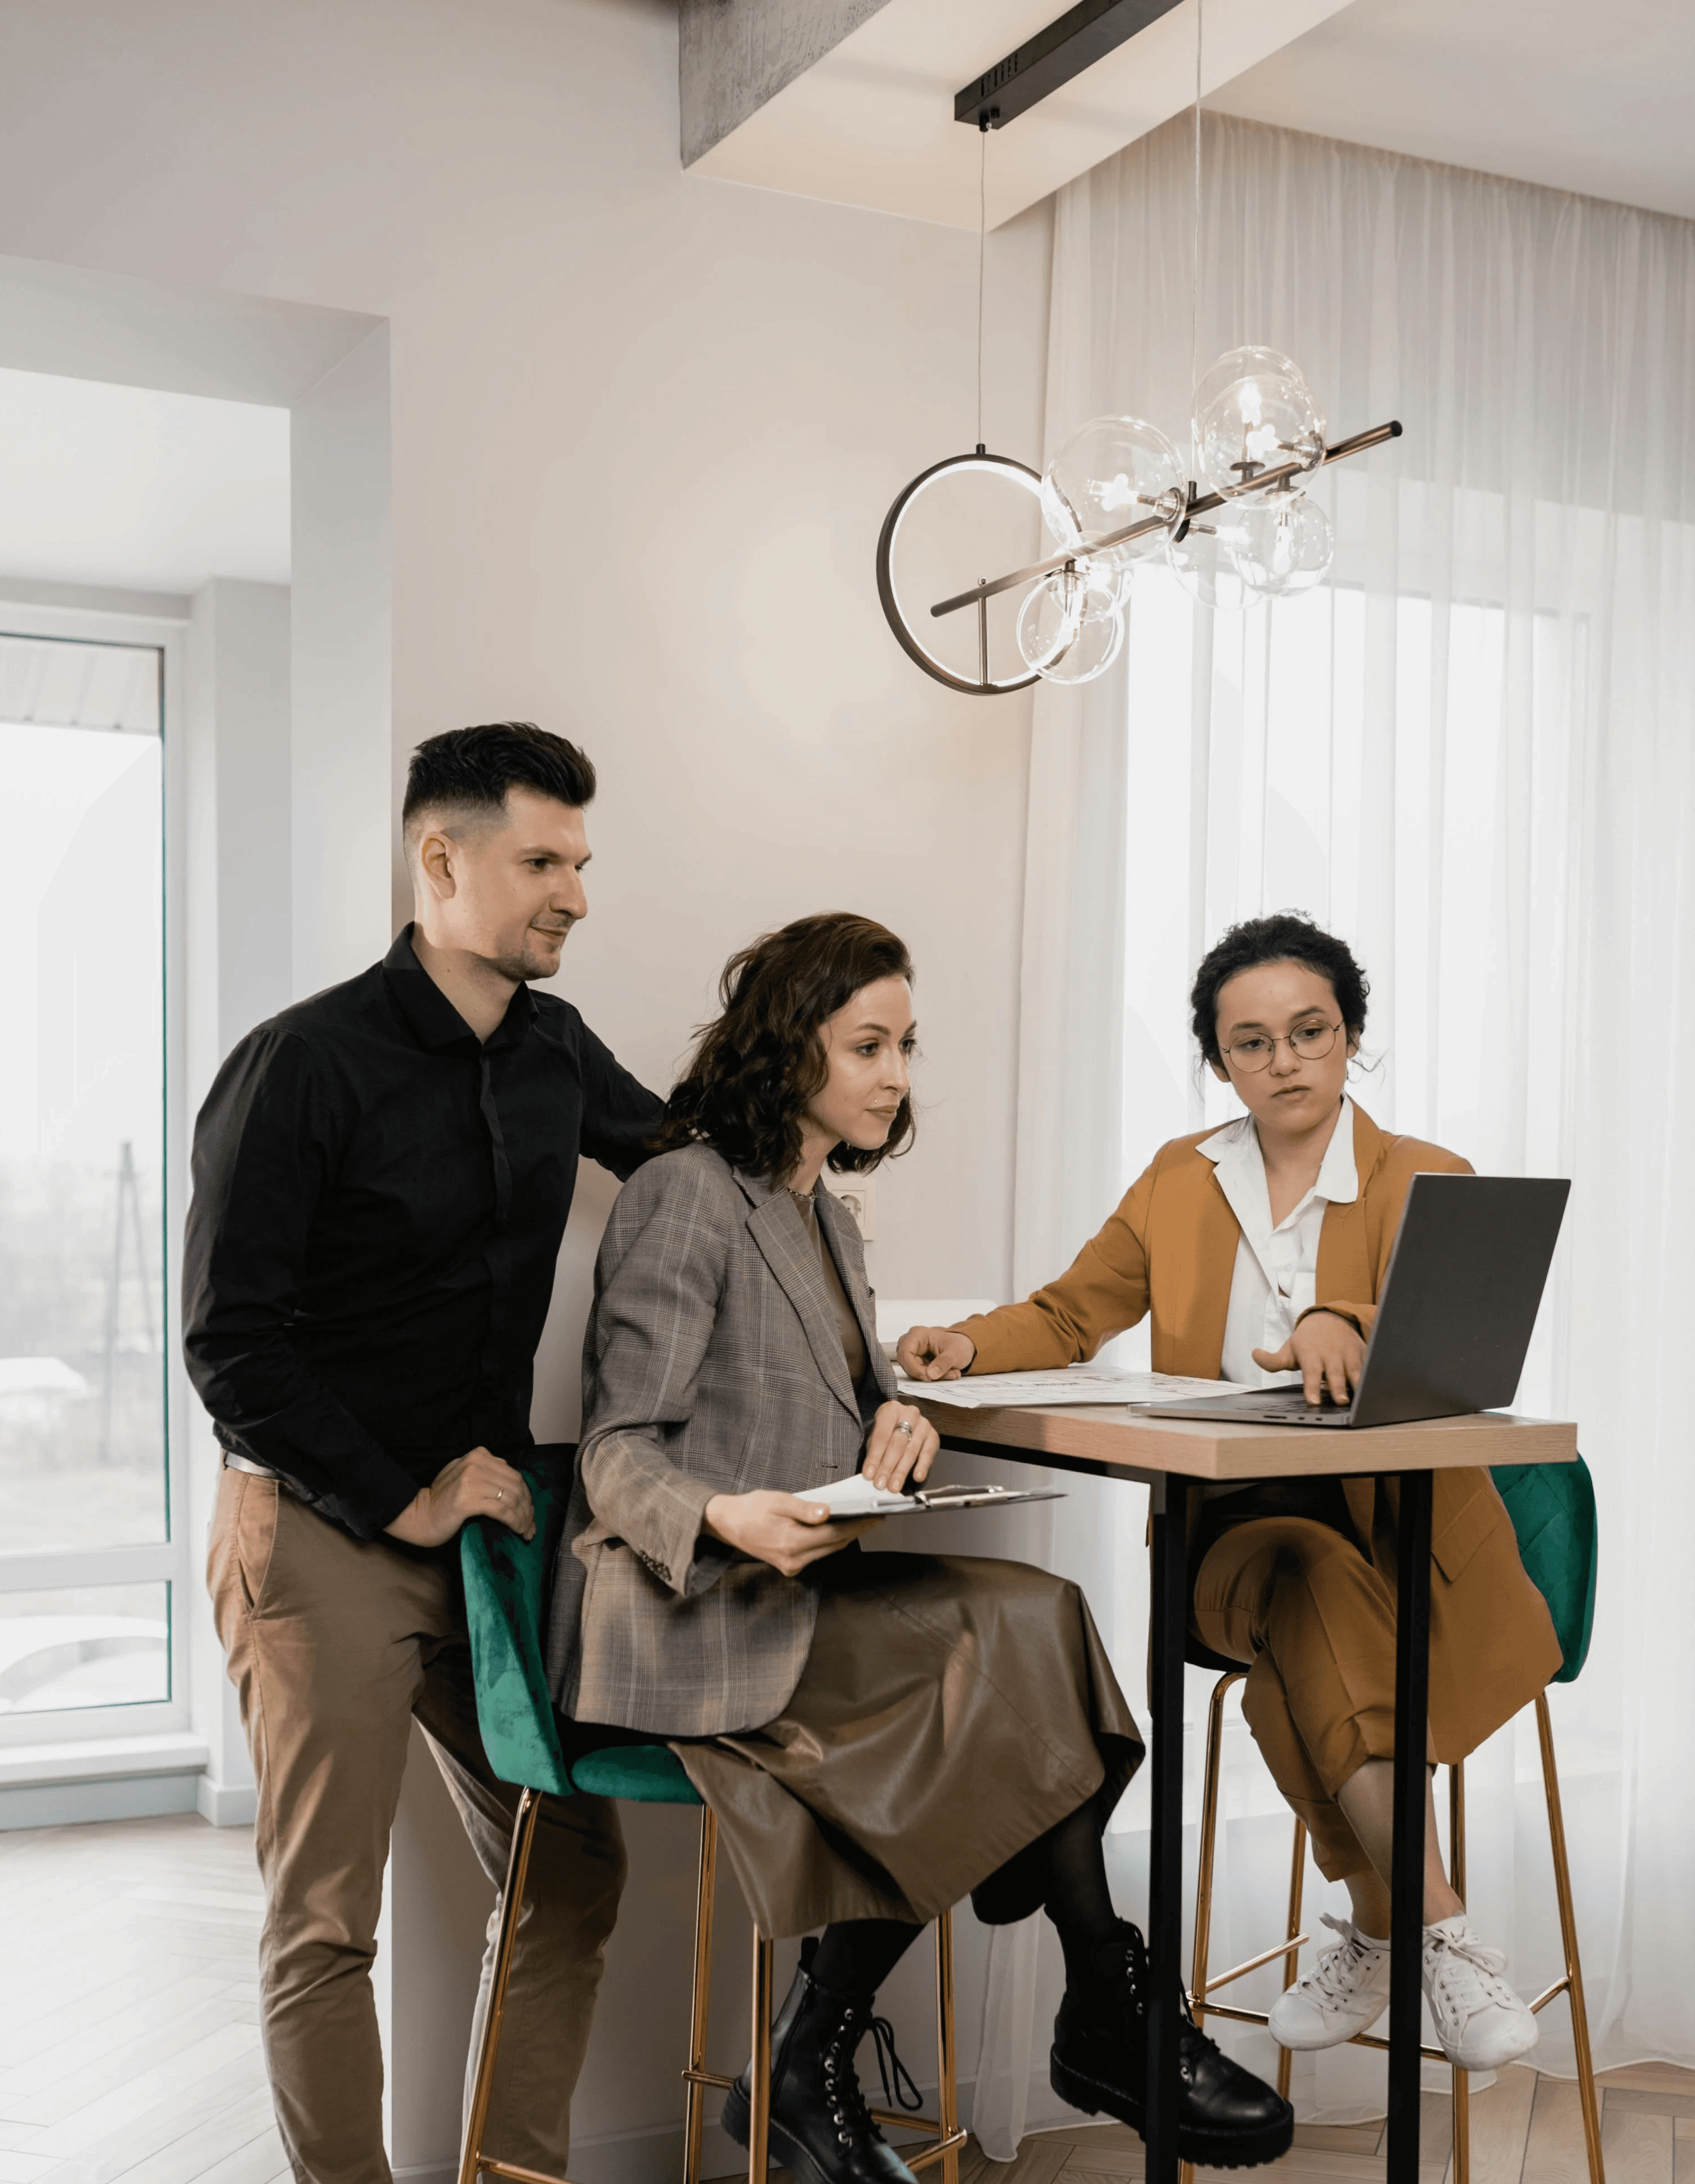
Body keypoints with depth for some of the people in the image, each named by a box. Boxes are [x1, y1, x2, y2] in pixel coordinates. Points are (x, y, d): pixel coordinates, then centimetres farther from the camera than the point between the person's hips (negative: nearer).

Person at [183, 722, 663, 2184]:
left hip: (486, 1519, 6)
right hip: (322, 1534, -6)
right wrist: (401, 1503, -14)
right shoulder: (307, 1064, -14)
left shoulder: (554, 1050, 6)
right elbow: (232, 1340, -14)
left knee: (574, 1870, 7)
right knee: (328, 1920, 0)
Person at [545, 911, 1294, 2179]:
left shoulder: (826, 1221, 21)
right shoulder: (689, 1195, -6)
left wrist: (897, 1425, -1)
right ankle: (1110, 2026, -11)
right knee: (1023, 1625, -24)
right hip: (687, 1609, -8)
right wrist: (730, 1521, -30)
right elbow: (619, 1453, -10)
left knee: (1017, 1638, -21)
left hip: (804, 1596, 8)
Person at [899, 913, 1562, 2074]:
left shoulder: (1427, 1182, 3)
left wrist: (1344, 1328, -41)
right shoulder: (1181, 1179, 15)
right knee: (1308, 1585, -33)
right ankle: (1444, 1933, -31)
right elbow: (1071, 1314, 15)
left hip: (1393, 1515, -1)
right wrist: (972, 1345, -8)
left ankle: (1374, 1936, -21)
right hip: (1233, 1521, 2)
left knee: (1313, 1601, -35)